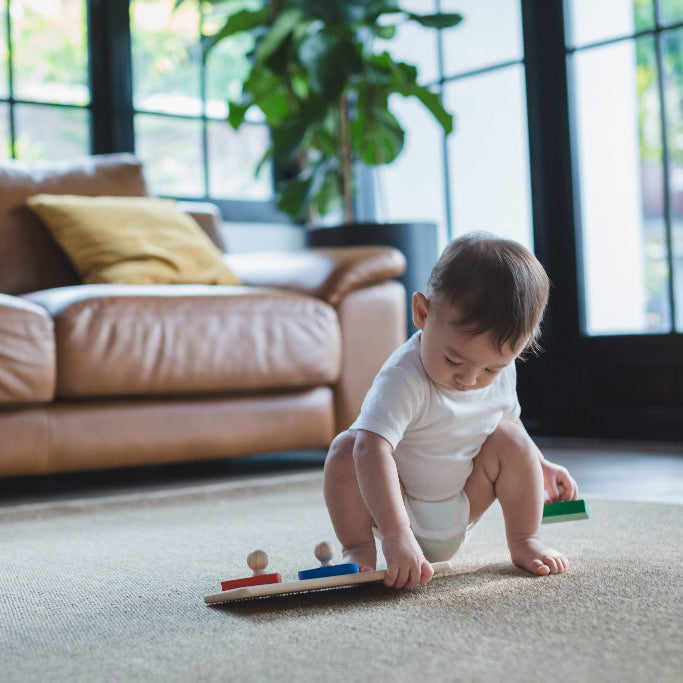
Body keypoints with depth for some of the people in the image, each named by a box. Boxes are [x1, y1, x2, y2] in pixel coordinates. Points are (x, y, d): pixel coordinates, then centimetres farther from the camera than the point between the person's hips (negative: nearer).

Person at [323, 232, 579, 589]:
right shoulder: (403, 378, -35)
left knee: (510, 439, -16)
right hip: (397, 507, -4)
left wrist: (541, 467, 11)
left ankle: (524, 541, -1)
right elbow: (373, 449, -46)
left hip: (461, 508, 5)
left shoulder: (502, 372, -11)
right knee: (345, 450, -29)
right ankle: (359, 549, -13)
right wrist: (396, 536, -53)